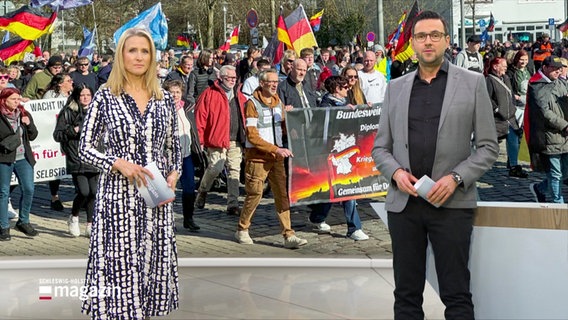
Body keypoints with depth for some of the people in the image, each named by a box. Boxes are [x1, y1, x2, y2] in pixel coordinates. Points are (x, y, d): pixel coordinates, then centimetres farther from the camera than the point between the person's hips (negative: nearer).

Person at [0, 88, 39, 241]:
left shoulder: (24, 114, 9)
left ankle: (23, 222, 15)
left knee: (29, 189, -3)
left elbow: (33, 136, 11)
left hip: (23, 159, 4)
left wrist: (29, 124, -6)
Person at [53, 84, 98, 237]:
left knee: (93, 192, 3)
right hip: (76, 159, -4)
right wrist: (73, 130, -14)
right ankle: (73, 218, 14)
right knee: (83, 192, -14)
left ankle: (90, 225, 16)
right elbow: (57, 135, -2)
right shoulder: (68, 113, -1)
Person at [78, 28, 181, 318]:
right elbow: (85, 149, -1)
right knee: (119, 265, -3)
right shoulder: (105, 96, -1)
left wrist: (173, 177, -1)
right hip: (118, 196, -3)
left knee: (154, 263, 6)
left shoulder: (164, 99, 9)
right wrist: (119, 163, -15)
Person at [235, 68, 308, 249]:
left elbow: (284, 128, 19)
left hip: (276, 157, 5)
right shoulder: (252, 104, -9)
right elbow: (252, 136, -16)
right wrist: (276, 149, -20)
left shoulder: (278, 102, 11)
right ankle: (242, 230, 22)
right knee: (254, 195, 2)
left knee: (282, 195, -1)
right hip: (257, 157, -5)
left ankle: (289, 236, -1)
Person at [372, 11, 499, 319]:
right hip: (403, 202, 3)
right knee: (406, 295, 8)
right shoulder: (395, 87, 12)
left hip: (452, 203, -3)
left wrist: (456, 178, -12)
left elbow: (488, 146, 2)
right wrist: (396, 172, -7)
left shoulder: (472, 83, 4)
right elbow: (380, 147, 13)